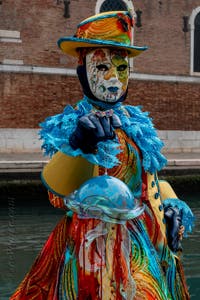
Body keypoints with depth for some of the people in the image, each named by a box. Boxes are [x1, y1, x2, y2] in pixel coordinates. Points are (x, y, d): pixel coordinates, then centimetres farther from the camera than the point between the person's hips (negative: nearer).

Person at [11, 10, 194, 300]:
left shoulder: (137, 123, 8)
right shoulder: (69, 125, -9)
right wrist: (78, 144, -49)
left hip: (148, 247, 5)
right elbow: (56, 185, -30)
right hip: (95, 248, -5)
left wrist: (172, 203, -3)